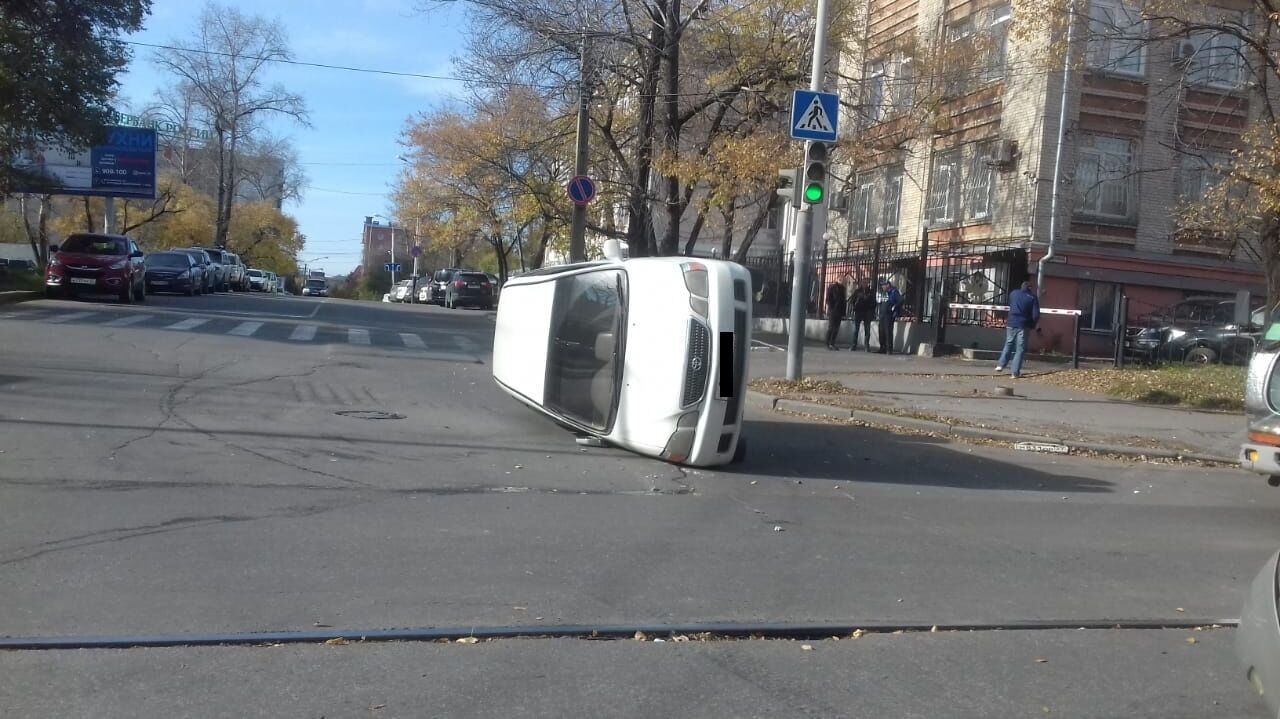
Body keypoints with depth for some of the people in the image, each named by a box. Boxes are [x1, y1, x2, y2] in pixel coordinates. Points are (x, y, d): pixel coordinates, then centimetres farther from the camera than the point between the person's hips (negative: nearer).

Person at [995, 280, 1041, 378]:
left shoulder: (1013, 293, 7)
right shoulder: (1032, 298, -3)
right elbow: (1036, 315, -7)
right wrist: (1032, 325, 9)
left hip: (1011, 323, 3)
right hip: (1023, 326, -3)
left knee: (1008, 345, 18)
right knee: (1020, 349, 2)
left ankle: (1000, 365, 8)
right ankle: (1015, 372, -2)